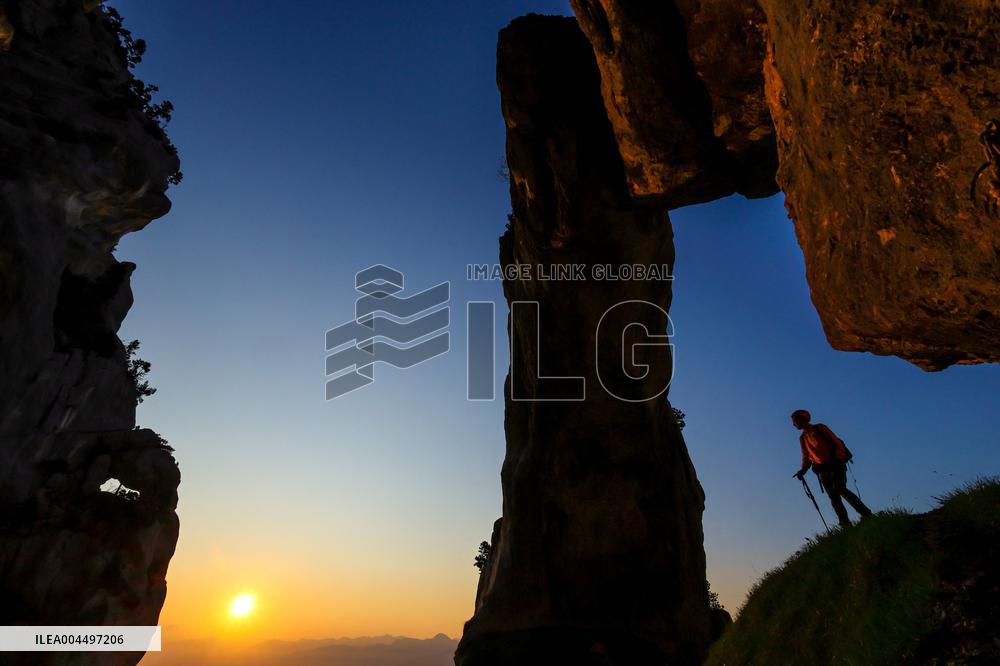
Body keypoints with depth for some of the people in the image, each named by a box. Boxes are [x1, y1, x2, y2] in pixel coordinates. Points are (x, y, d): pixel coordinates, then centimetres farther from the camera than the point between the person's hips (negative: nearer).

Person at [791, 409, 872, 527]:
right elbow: (806, 456, 17)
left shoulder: (819, 428, -1)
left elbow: (835, 441, -6)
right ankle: (846, 523, -2)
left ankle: (865, 513, -5)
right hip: (822, 469, 5)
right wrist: (803, 470, 2)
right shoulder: (802, 438, 14)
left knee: (841, 490, -17)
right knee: (833, 496, -3)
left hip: (835, 464, -5)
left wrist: (840, 458, -18)